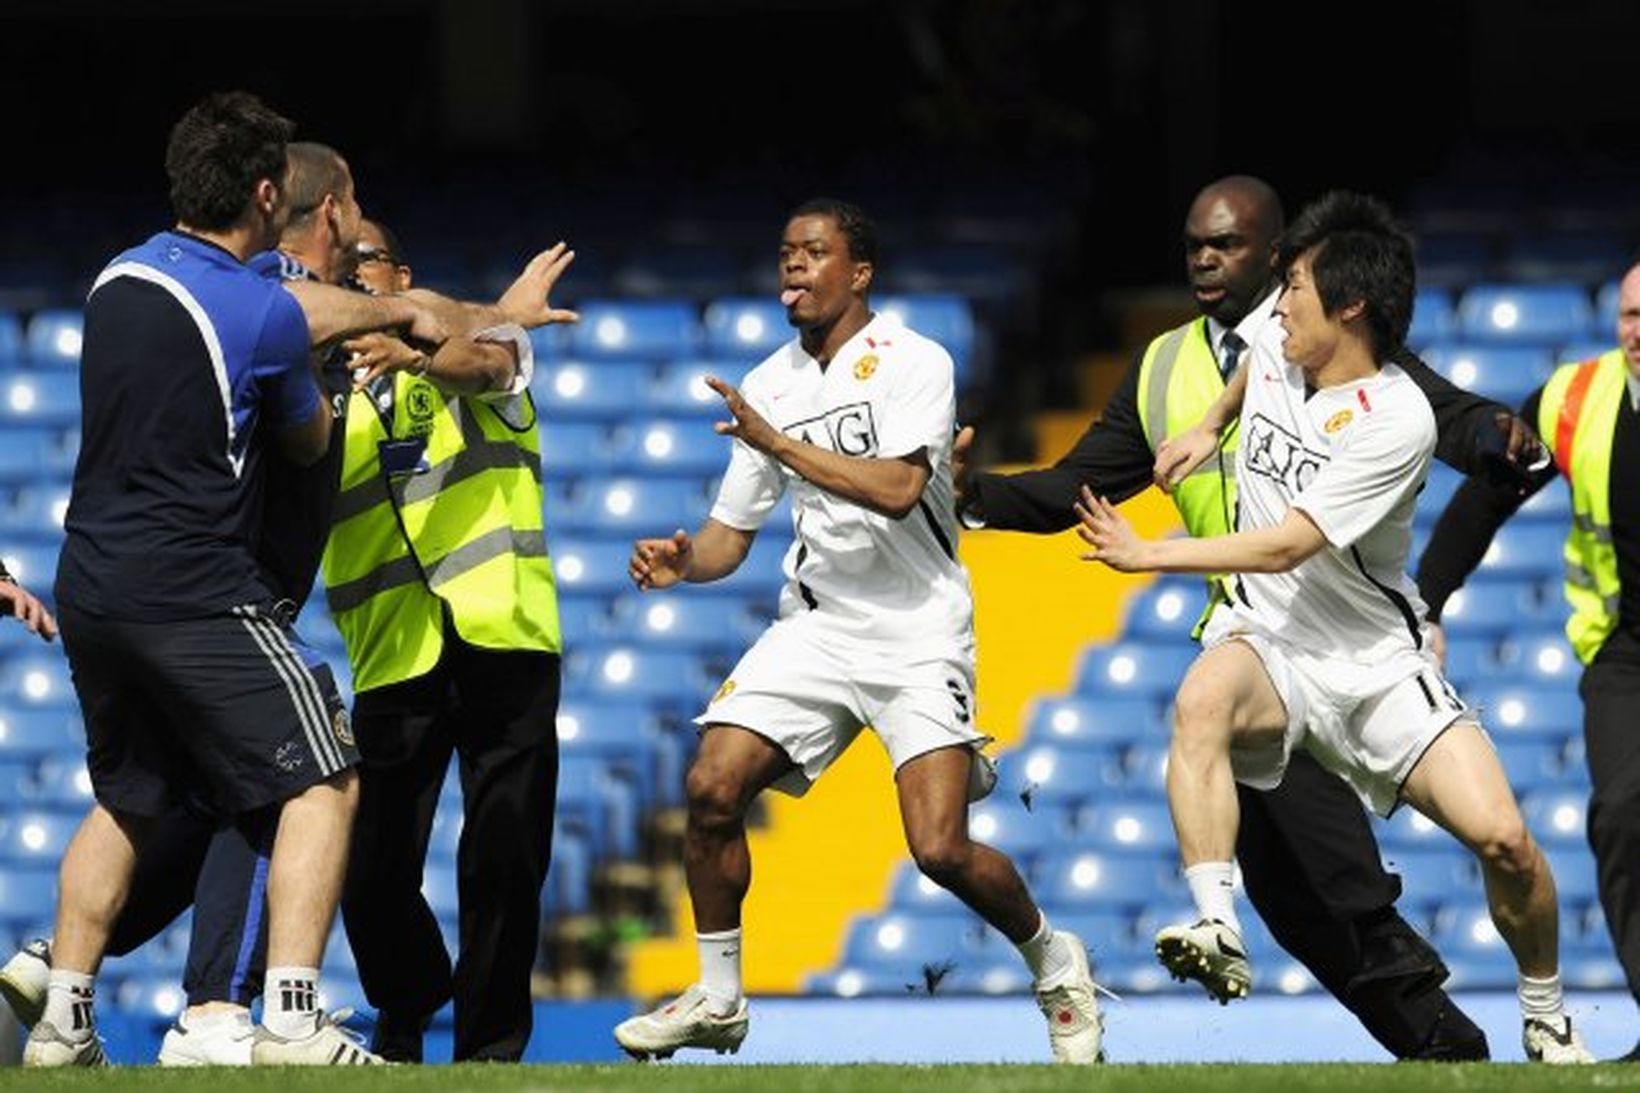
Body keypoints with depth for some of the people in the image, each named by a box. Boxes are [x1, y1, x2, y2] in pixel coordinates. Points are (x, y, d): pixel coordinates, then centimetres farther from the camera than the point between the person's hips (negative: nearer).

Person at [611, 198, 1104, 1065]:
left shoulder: (912, 363, -9)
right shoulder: (767, 387, 8)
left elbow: (897, 488, -24)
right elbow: (732, 531, 12)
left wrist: (778, 443, -25)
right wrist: (682, 561, -9)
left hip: (917, 633, -5)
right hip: (814, 626, 5)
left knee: (941, 848, -16)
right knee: (712, 787, -13)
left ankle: (1055, 963, 12)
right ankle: (716, 999, 4)